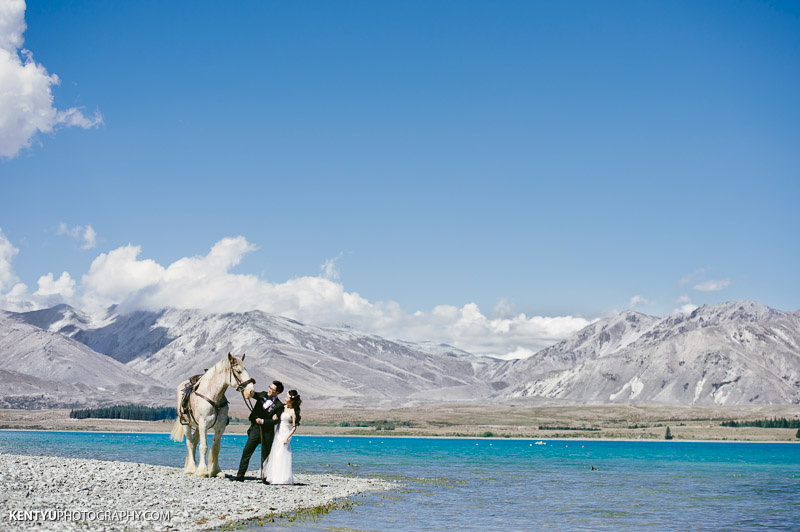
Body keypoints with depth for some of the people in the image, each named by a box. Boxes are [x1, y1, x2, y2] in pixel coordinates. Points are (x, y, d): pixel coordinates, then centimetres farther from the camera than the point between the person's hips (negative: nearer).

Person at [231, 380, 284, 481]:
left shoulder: (279, 405, -7)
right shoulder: (263, 395, 6)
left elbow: (275, 421, -10)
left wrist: (263, 421, -18)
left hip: (267, 432, -3)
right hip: (255, 428, 3)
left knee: (265, 456, 5)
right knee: (246, 452, -2)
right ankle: (240, 475, 0)